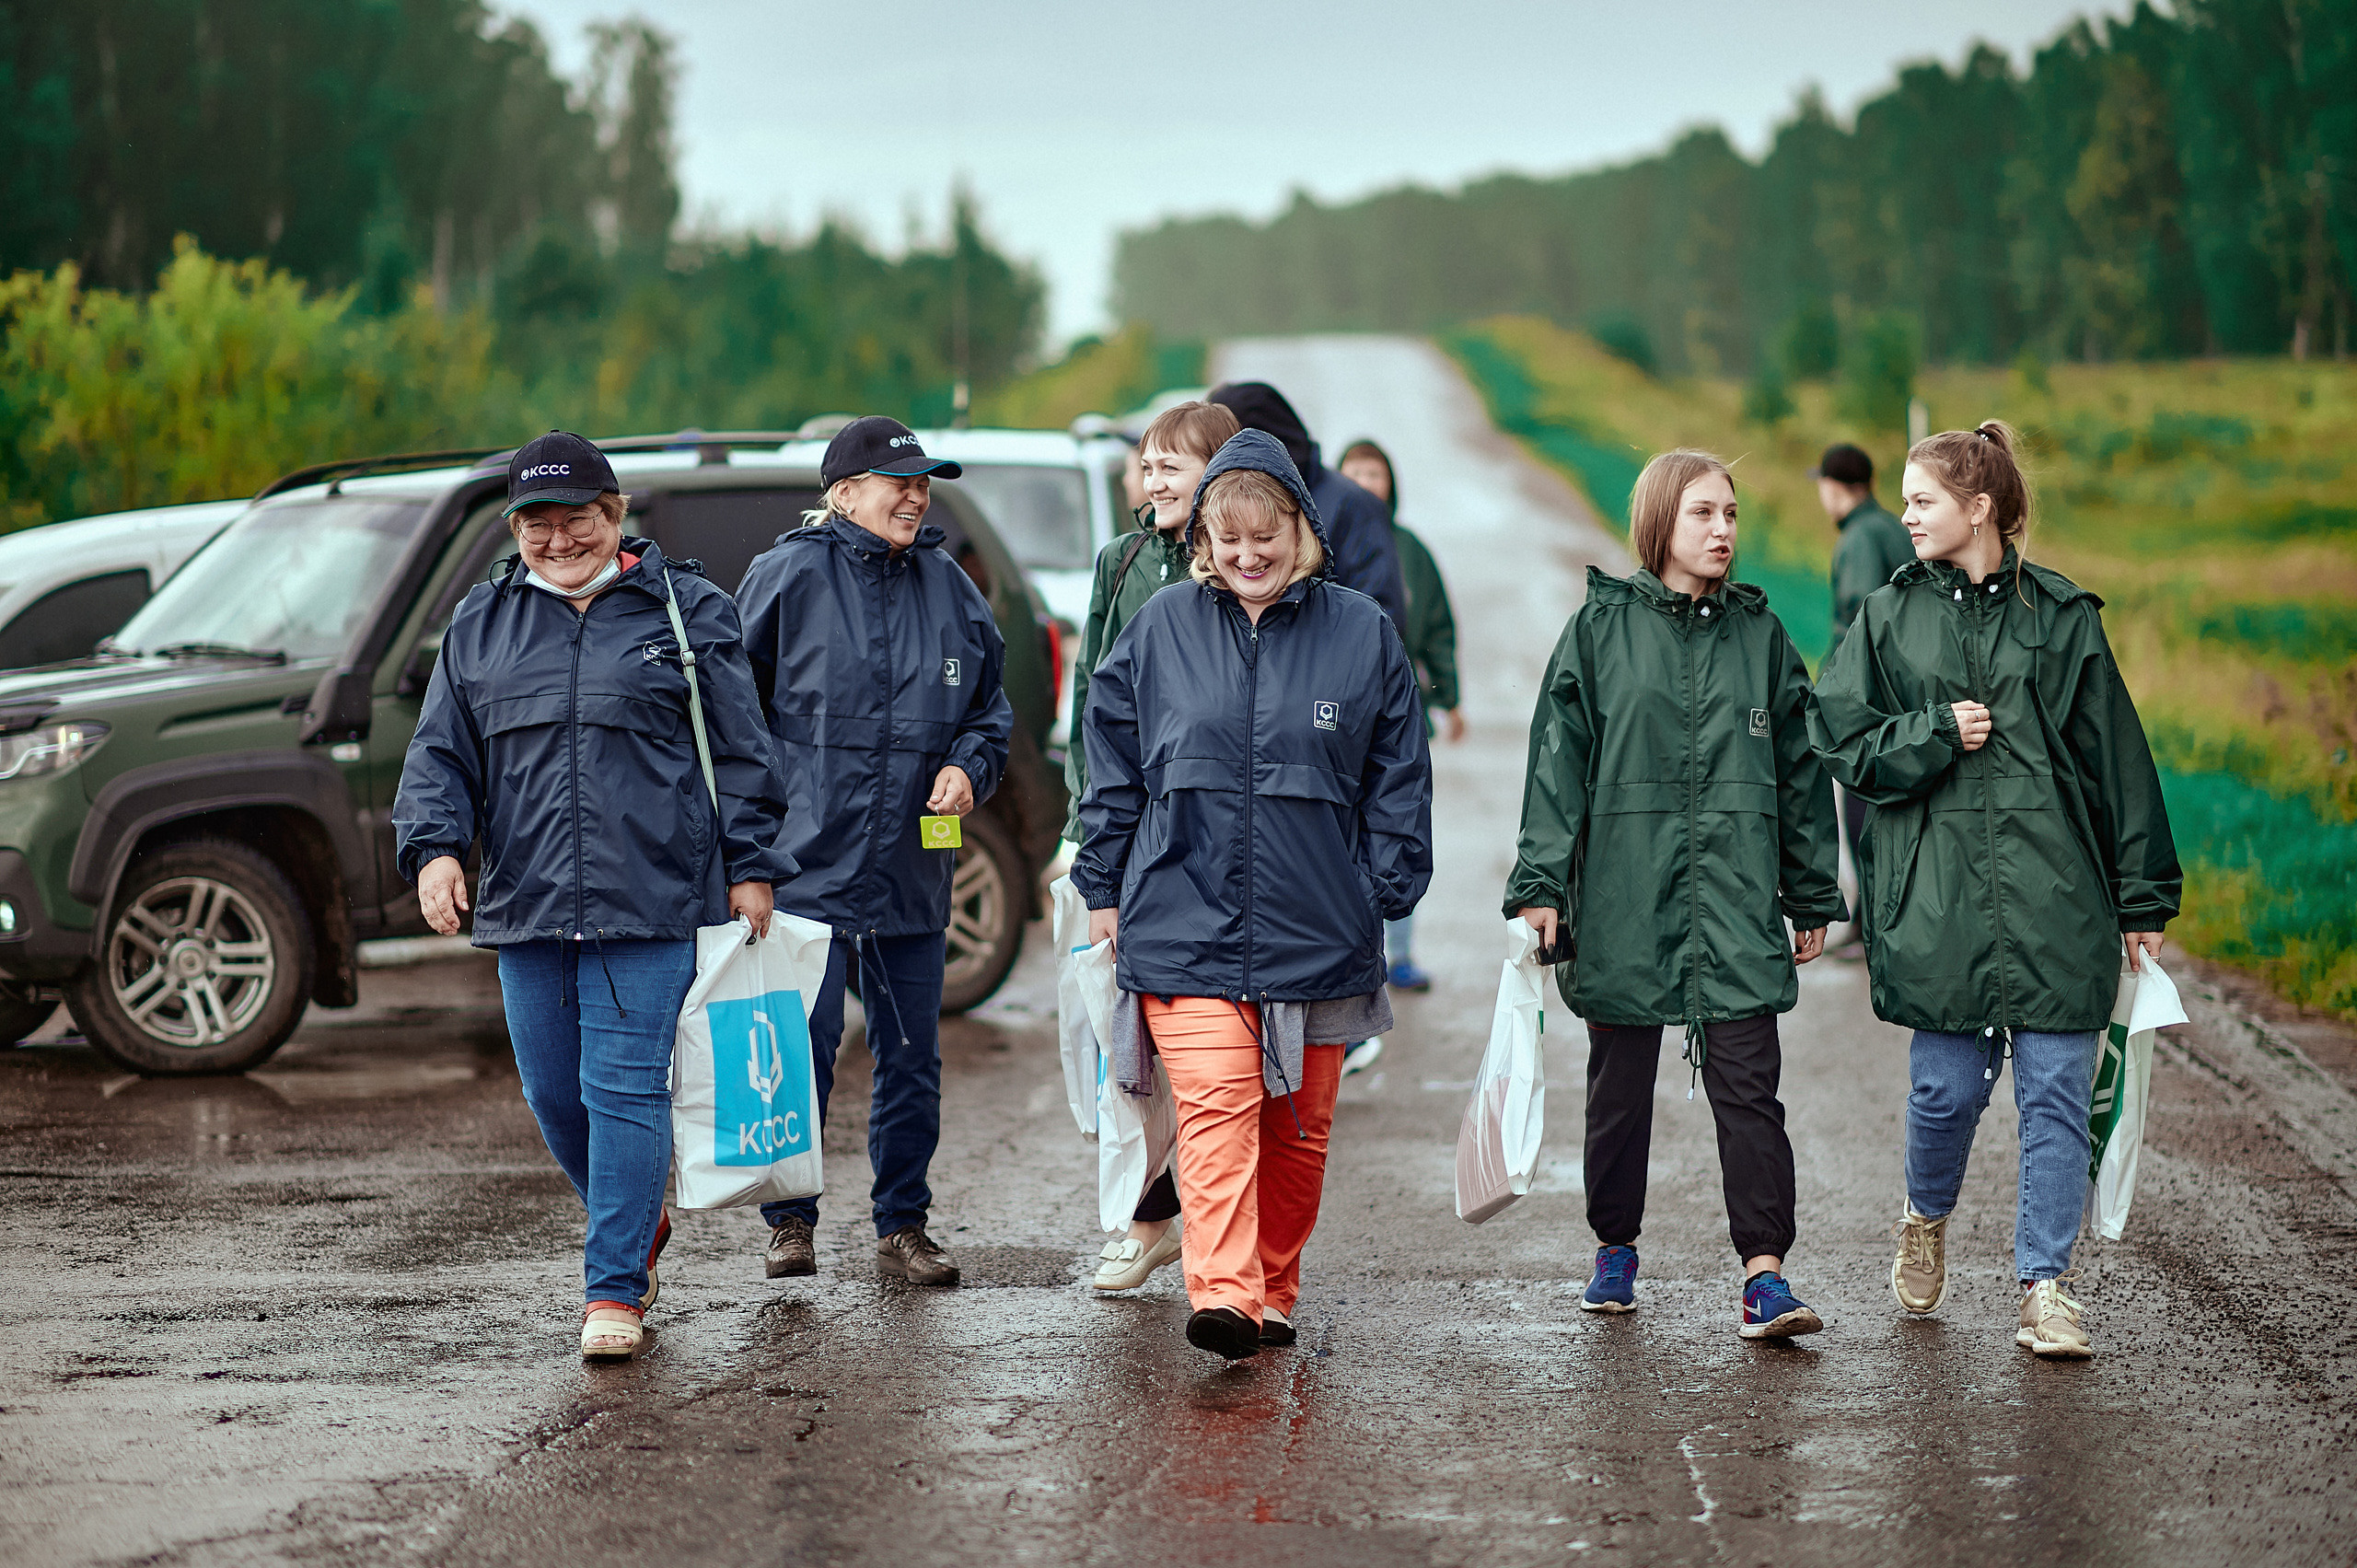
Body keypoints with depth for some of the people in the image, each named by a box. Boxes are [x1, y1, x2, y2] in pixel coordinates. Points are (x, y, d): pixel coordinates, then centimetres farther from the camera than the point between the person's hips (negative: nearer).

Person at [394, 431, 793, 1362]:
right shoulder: (481, 625, 14)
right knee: (553, 1094, 9)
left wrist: (750, 867, 0)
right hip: (524, 904, 4)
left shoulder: (686, 611, 5)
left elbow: (740, 751, 5)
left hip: (650, 900, -4)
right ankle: (638, 1225, 35)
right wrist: (435, 846, -5)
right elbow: (440, 753, 12)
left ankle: (615, 1290, -5)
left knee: (625, 1089, -9)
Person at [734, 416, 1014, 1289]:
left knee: (911, 1057, 8)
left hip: (912, 872, 4)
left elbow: (990, 709, 18)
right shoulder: (788, 577, -4)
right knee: (801, 1051, -4)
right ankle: (790, 1223, 10)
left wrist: (968, 768, -1)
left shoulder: (948, 589, 10)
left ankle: (902, 1226, 18)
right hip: (808, 863, -4)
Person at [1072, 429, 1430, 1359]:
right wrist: (1104, 891, 9)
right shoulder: (1160, 631, 5)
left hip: (1316, 928, 1)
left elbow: (1397, 778, 8)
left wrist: (1385, 896, 4)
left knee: (1298, 1128, 9)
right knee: (1215, 1112, -15)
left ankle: (1273, 1295, 22)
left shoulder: (1362, 634, 4)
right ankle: (1222, 1295, -23)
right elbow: (1112, 768, 11)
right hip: (1185, 923, -1)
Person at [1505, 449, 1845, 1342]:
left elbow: (1800, 766, 13)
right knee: (1620, 1077, 10)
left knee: (1747, 1080, -8)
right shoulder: (1602, 626, 2)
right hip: (1624, 891, -1)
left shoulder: (1759, 633, 9)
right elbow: (1560, 760, 1)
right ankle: (1615, 1250, 26)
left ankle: (1765, 1272, -10)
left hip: (1737, 895, 1)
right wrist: (1541, 883, -5)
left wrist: (1813, 896, 12)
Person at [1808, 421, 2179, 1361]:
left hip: (2055, 894, 0)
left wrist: (2142, 897, 7)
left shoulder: (2062, 616, 6)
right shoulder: (1890, 616, 8)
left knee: (2055, 1091, -2)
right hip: (1937, 890, 0)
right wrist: (1934, 734, -9)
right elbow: (1839, 737, 7)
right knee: (1947, 1084, 3)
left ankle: (2044, 1286, 7)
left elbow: (2116, 758, 8)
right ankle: (1926, 1221, 33)